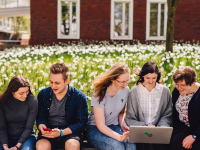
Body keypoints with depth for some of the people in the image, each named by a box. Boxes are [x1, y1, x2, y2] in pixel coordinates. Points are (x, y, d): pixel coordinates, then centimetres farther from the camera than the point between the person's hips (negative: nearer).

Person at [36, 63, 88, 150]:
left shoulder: (79, 96, -3)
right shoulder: (43, 94, 6)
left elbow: (82, 123, -5)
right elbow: (40, 118, 12)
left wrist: (61, 132, -19)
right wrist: (42, 127, -13)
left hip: (70, 132, -1)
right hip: (49, 132, 2)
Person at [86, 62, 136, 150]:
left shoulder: (125, 90, -2)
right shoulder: (100, 94, -19)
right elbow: (100, 125, -20)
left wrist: (123, 125, -6)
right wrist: (119, 137, -33)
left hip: (114, 127, 5)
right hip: (95, 129, -4)